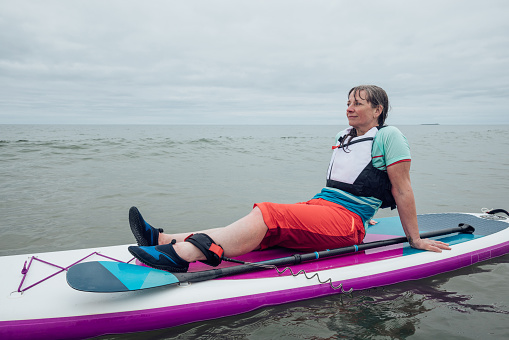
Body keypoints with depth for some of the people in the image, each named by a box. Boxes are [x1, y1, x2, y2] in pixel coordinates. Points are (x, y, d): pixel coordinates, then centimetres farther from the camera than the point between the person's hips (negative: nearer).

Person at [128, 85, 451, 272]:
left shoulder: (388, 136, 0)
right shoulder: (344, 137, 23)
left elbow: (402, 189, -3)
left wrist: (415, 239, -1)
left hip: (346, 222, -7)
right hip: (319, 206, 7)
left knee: (267, 215, -30)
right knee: (263, 228, -16)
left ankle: (180, 255, -44)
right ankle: (166, 240, -29)